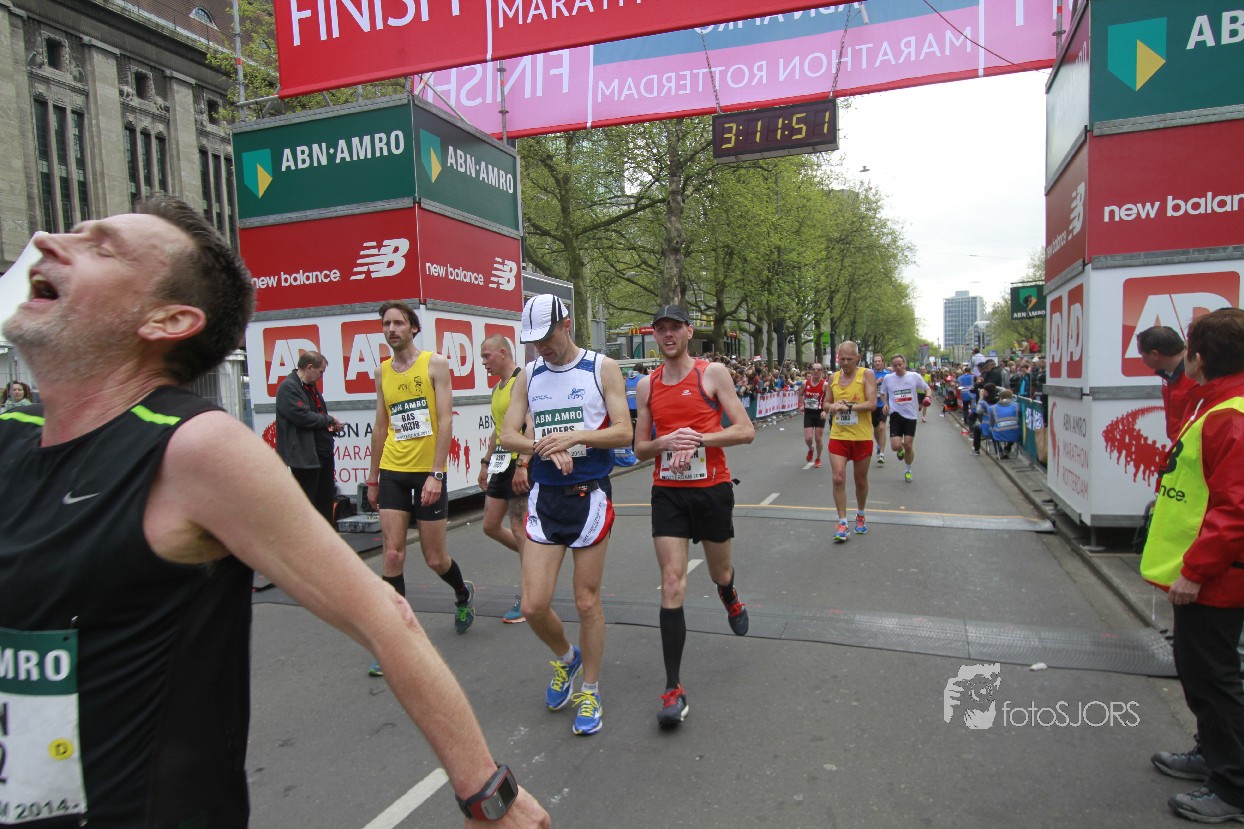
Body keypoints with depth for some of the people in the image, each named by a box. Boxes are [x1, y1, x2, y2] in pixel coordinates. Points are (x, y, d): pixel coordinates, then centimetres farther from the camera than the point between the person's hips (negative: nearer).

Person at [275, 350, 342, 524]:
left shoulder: (311, 386, 18)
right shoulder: (288, 387, -13)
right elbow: (303, 417, -23)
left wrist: (332, 425, 3)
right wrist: (329, 420, -9)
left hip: (323, 453, 10)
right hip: (305, 456, -10)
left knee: (326, 500, 16)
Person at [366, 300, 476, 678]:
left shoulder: (435, 363, -4)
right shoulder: (382, 372, 10)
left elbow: (445, 421, -11)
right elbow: (381, 428, 16)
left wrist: (436, 474, -18)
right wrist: (373, 478, 16)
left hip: (427, 474, -4)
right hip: (392, 473, 4)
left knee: (434, 558, 5)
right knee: (392, 554, -3)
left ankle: (463, 594, 38)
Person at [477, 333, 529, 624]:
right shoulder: (497, 387, 17)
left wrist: (522, 465, -26)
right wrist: (486, 462, 23)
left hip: (519, 464, -9)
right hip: (500, 464, 10)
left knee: (519, 529, -4)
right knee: (491, 526, 12)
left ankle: (526, 600, 7)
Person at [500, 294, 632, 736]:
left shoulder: (602, 368, -2)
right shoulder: (528, 376, 8)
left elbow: (623, 432, -8)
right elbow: (507, 435, 3)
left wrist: (574, 436, -23)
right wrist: (547, 447, -16)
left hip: (590, 495, -3)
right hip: (544, 497, 3)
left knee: (587, 601, 6)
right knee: (533, 605, -1)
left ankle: (589, 692, 27)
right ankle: (565, 658, 33)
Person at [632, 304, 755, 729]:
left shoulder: (713, 373, -4)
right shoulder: (647, 386, 5)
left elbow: (746, 431, -8)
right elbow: (640, 448, 10)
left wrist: (699, 438, -20)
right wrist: (665, 442, -12)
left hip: (712, 490, -1)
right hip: (667, 492, 1)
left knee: (720, 573, 18)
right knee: (672, 584, -7)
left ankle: (731, 599, 58)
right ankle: (673, 689, -1)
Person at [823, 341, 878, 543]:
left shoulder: (867, 374, -7)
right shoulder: (834, 377, 6)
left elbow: (872, 403, -16)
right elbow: (826, 405, 15)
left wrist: (847, 406, -25)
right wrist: (833, 406, -8)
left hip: (862, 437, -2)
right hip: (838, 436, 3)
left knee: (861, 480, 12)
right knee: (838, 478, -9)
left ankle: (860, 515, 36)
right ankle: (842, 522, 0)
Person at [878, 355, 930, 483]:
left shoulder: (914, 376, -3)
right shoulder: (888, 378, -1)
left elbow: (927, 388, 8)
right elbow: (883, 394, 14)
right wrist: (885, 404, -5)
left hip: (911, 415, 0)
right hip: (896, 414, 0)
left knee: (908, 446, 2)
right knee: (896, 446, -13)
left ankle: (907, 471, 27)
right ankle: (900, 449, 28)